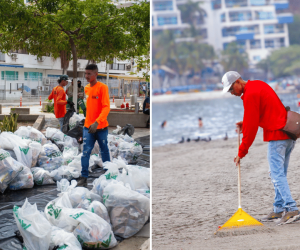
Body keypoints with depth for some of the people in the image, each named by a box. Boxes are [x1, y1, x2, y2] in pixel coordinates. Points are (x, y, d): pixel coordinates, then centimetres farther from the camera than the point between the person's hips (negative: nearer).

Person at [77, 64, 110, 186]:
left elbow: (106, 107, -18)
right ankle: (84, 177, -4)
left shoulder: (102, 87, -11)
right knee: (86, 151, -5)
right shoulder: (86, 88, 8)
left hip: (101, 127, -4)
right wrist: (88, 122, 11)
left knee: (104, 151, 10)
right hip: (88, 126, 4)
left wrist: (97, 122, -29)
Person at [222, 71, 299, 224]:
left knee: (277, 174, -10)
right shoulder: (258, 85, 16)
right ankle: (279, 209, 14)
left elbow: (251, 127, -14)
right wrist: (245, 123, 13)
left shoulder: (250, 95, -13)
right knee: (279, 174, 12)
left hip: (276, 135, -10)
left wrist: (242, 152, -8)